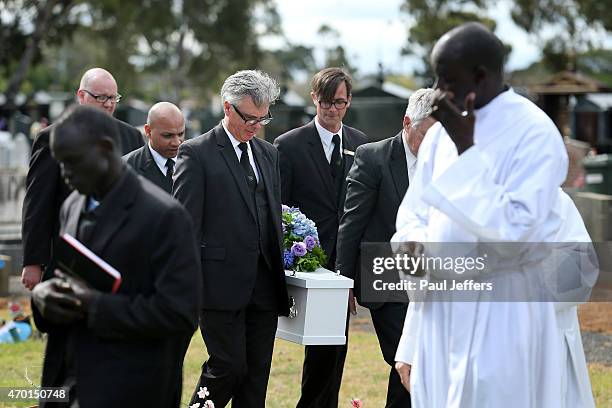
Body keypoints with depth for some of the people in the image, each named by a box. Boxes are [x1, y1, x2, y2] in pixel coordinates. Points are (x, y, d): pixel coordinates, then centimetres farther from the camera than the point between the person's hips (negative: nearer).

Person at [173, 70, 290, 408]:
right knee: (228, 367, -8)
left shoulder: (268, 154, 16)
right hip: (222, 285, -6)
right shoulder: (196, 153, -5)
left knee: (257, 372, 7)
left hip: (264, 287, 6)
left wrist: (281, 275, 11)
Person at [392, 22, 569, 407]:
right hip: (439, 306, 6)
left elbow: (514, 233, -21)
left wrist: (467, 149, -20)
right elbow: (414, 214, 14)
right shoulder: (441, 132, 8)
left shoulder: (536, 135, -13)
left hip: (498, 310, -6)